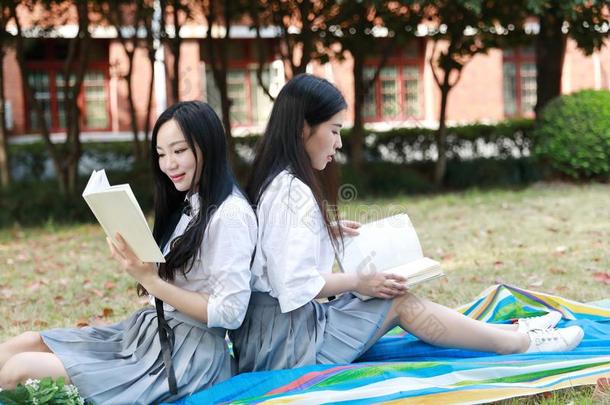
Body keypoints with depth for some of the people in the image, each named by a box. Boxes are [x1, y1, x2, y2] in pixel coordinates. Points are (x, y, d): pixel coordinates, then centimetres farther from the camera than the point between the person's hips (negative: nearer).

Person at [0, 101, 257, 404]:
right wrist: (135, 261, -8)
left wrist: (150, 280, -21)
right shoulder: (187, 205, 14)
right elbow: (171, 278, 10)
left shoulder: (231, 214, -15)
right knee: (25, 345, -1)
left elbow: (230, 312, -19)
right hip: (154, 331, 9)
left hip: (190, 354, -9)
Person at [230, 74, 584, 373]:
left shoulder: (275, 181, 10)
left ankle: (511, 331, 15)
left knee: (393, 299, 10)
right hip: (288, 343, -9)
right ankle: (521, 344, 7)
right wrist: (360, 283, -11)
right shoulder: (292, 191, -20)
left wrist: (327, 231, 12)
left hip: (275, 333, 9)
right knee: (399, 301, -3)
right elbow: (295, 285, -24)